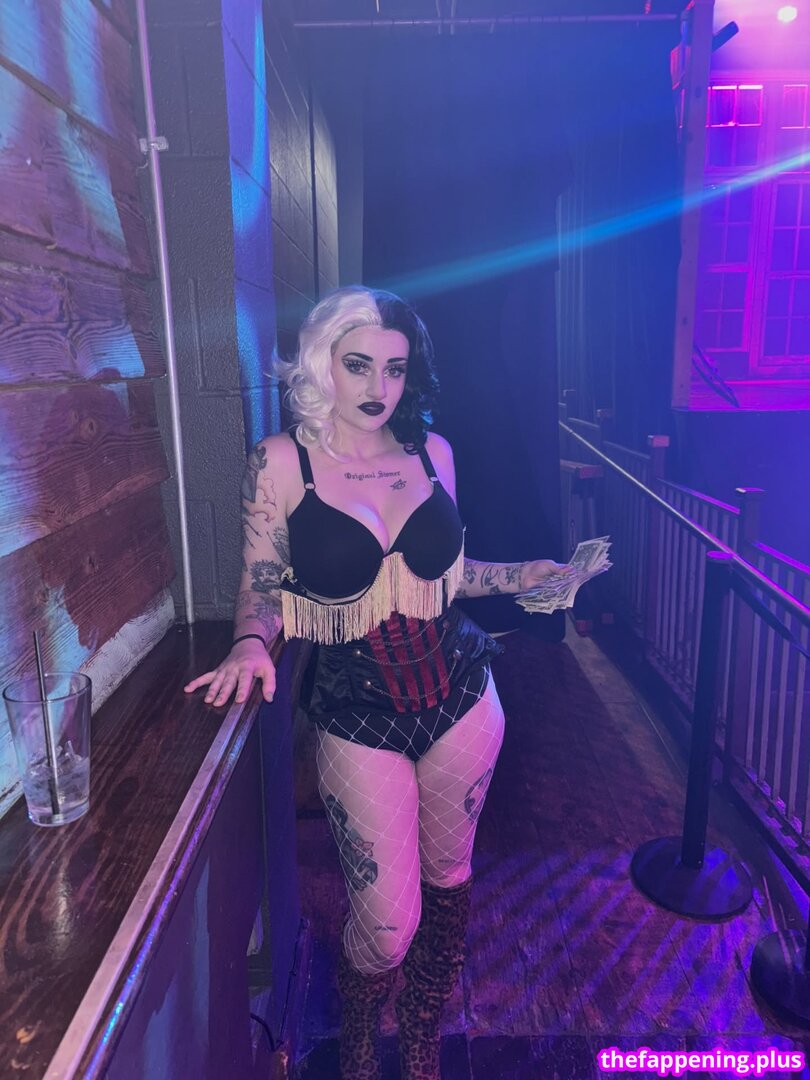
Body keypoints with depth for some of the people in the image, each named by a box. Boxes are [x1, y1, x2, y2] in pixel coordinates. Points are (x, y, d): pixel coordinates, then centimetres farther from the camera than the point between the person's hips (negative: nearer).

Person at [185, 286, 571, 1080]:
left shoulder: (433, 451, 2)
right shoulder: (280, 462, -8)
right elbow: (262, 589, -3)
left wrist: (534, 574, 6)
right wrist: (250, 645, -23)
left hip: (460, 696, 4)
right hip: (356, 712, -3)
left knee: (449, 878, 19)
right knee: (387, 923, 3)